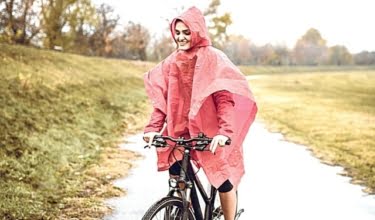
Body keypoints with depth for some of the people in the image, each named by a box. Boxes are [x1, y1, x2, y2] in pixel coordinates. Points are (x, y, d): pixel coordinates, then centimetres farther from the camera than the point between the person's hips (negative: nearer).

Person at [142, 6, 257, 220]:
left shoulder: (213, 58, -13)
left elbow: (226, 97, -19)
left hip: (211, 130, -4)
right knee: (176, 170, -10)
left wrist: (224, 131, -30)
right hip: (182, 127, 4)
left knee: (224, 179, -2)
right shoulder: (172, 62, 2)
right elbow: (162, 98, 1)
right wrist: (153, 128, -11)